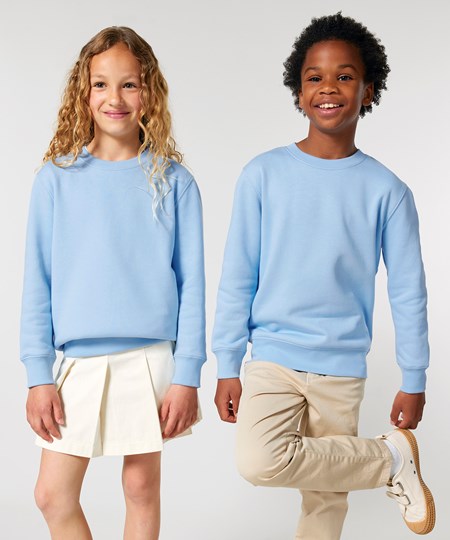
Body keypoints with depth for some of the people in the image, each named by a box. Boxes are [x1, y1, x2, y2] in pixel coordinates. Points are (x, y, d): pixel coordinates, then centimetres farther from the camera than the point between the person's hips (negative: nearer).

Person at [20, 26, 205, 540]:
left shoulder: (172, 181, -1)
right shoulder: (57, 178, 1)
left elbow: (191, 285, 0)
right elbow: (37, 283, 3)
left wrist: (187, 377, -4)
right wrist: (38, 375, -1)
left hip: (151, 358, -1)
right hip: (80, 361, 2)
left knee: (142, 488, 11)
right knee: (53, 494, 5)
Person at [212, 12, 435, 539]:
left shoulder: (385, 190, -2)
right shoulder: (264, 174, -3)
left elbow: (408, 292, 3)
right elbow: (237, 279, 0)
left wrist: (414, 381, 4)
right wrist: (227, 368, 0)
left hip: (341, 369, 0)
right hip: (273, 358, 0)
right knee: (258, 461, -21)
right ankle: (391, 457, -1)